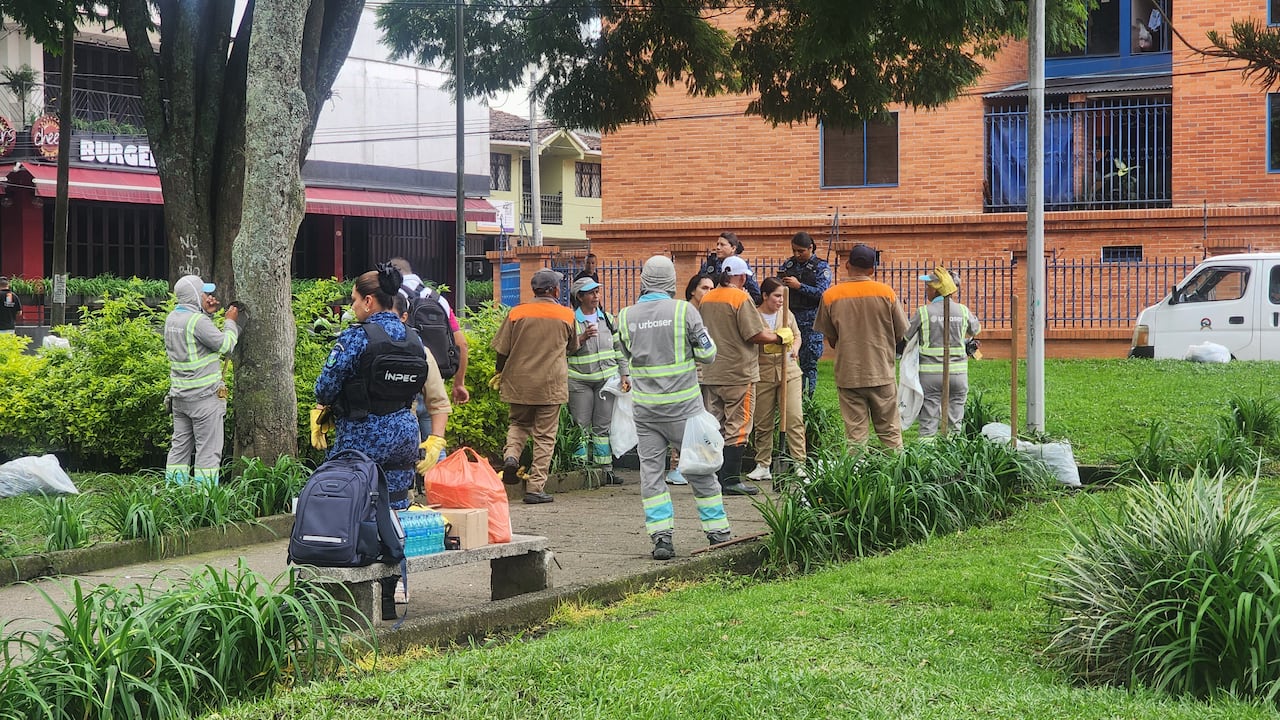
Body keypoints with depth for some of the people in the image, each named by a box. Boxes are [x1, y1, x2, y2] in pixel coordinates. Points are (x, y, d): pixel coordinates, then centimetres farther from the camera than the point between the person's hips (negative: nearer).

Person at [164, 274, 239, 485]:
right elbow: (225, 345, -14)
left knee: (180, 446, 13)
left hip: (179, 394, 8)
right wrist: (230, 322, 0)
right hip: (204, 396, -8)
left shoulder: (172, 319, 8)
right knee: (208, 449, -2)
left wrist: (207, 313, 13)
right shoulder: (198, 321, -18)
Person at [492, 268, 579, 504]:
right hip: (551, 385, -1)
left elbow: (502, 350, 3)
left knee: (519, 423, 23)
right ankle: (535, 488, 1)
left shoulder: (517, 313, 0)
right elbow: (572, 347, 14)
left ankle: (511, 455, -5)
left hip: (518, 383, 2)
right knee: (545, 436, 4)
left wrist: (499, 374, 20)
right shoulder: (566, 315, 0)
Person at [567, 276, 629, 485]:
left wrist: (624, 374, 11)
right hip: (579, 380, -4)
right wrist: (582, 338, -20)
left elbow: (619, 348, 16)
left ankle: (605, 468, 9)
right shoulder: (571, 321, -3)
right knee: (581, 426, -3)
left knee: (604, 426, 5)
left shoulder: (608, 318, 12)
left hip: (607, 378, 4)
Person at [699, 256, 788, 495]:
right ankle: (731, 480, -2)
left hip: (710, 374, 6)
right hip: (738, 374, -6)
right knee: (736, 428, -1)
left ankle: (713, 480, 13)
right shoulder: (741, 298, -12)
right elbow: (755, 335, -17)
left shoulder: (706, 299, 8)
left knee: (713, 427, 11)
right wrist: (780, 337, 0)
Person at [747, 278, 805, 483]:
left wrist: (795, 348, 0)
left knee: (794, 418, -6)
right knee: (763, 422, 4)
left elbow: (797, 335, 20)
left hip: (789, 372, 2)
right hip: (763, 373, -2)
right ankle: (763, 466, 14)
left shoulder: (787, 314, 9)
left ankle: (799, 464, -4)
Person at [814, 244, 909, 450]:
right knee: (889, 431, 9)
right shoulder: (886, 292, -5)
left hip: (847, 373, 0)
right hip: (881, 372, 0)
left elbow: (828, 335, 4)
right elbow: (902, 332, 2)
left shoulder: (830, 296, -5)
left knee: (854, 433, 4)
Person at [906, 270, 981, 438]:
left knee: (928, 424, 1)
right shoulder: (962, 311, 3)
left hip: (930, 372, -2)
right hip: (958, 373, 2)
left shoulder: (924, 312, -6)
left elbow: (906, 336, 2)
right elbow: (976, 329, 22)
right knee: (955, 423, 8)